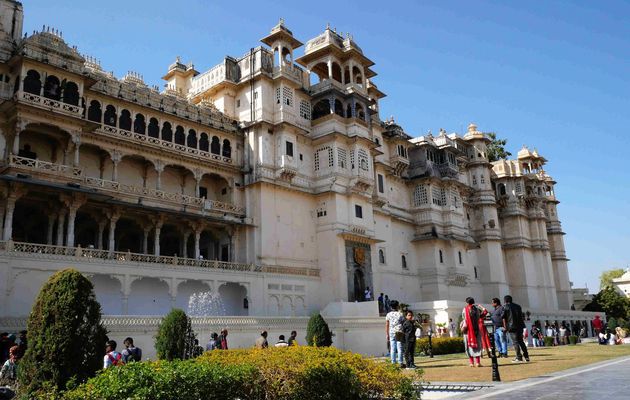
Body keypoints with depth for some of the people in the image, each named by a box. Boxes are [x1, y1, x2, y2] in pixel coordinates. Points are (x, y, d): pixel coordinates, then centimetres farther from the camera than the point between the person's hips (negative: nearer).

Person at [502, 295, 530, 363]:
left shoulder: (505, 307, 0)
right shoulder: (517, 306, 17)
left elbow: (504, 318, -5)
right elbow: (521, 316, 17)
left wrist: (505, 327, -1)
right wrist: (522, 325, 20)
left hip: (512, 326, -6)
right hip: (520, 326, 6)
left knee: (515, 342, -3)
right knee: (521, 341, 15)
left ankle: (519, 357, -6)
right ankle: (526, 356, 13)